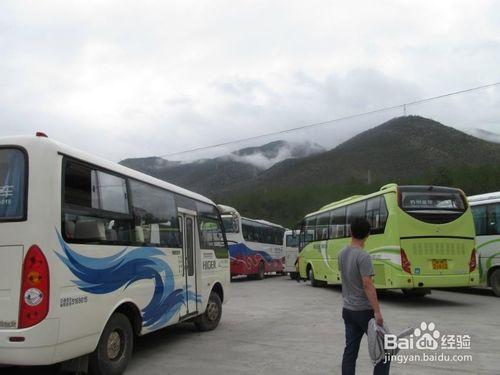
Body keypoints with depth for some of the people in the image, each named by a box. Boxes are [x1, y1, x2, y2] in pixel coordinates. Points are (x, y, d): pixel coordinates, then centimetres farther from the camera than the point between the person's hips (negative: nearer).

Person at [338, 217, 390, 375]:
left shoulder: (342, 254, 6)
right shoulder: (363, 256, -19)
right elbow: (368, 285, -23)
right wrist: (377, 311, -22)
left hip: (347, 310, 8)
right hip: (364, 310, -8)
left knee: (350, 350, 11)